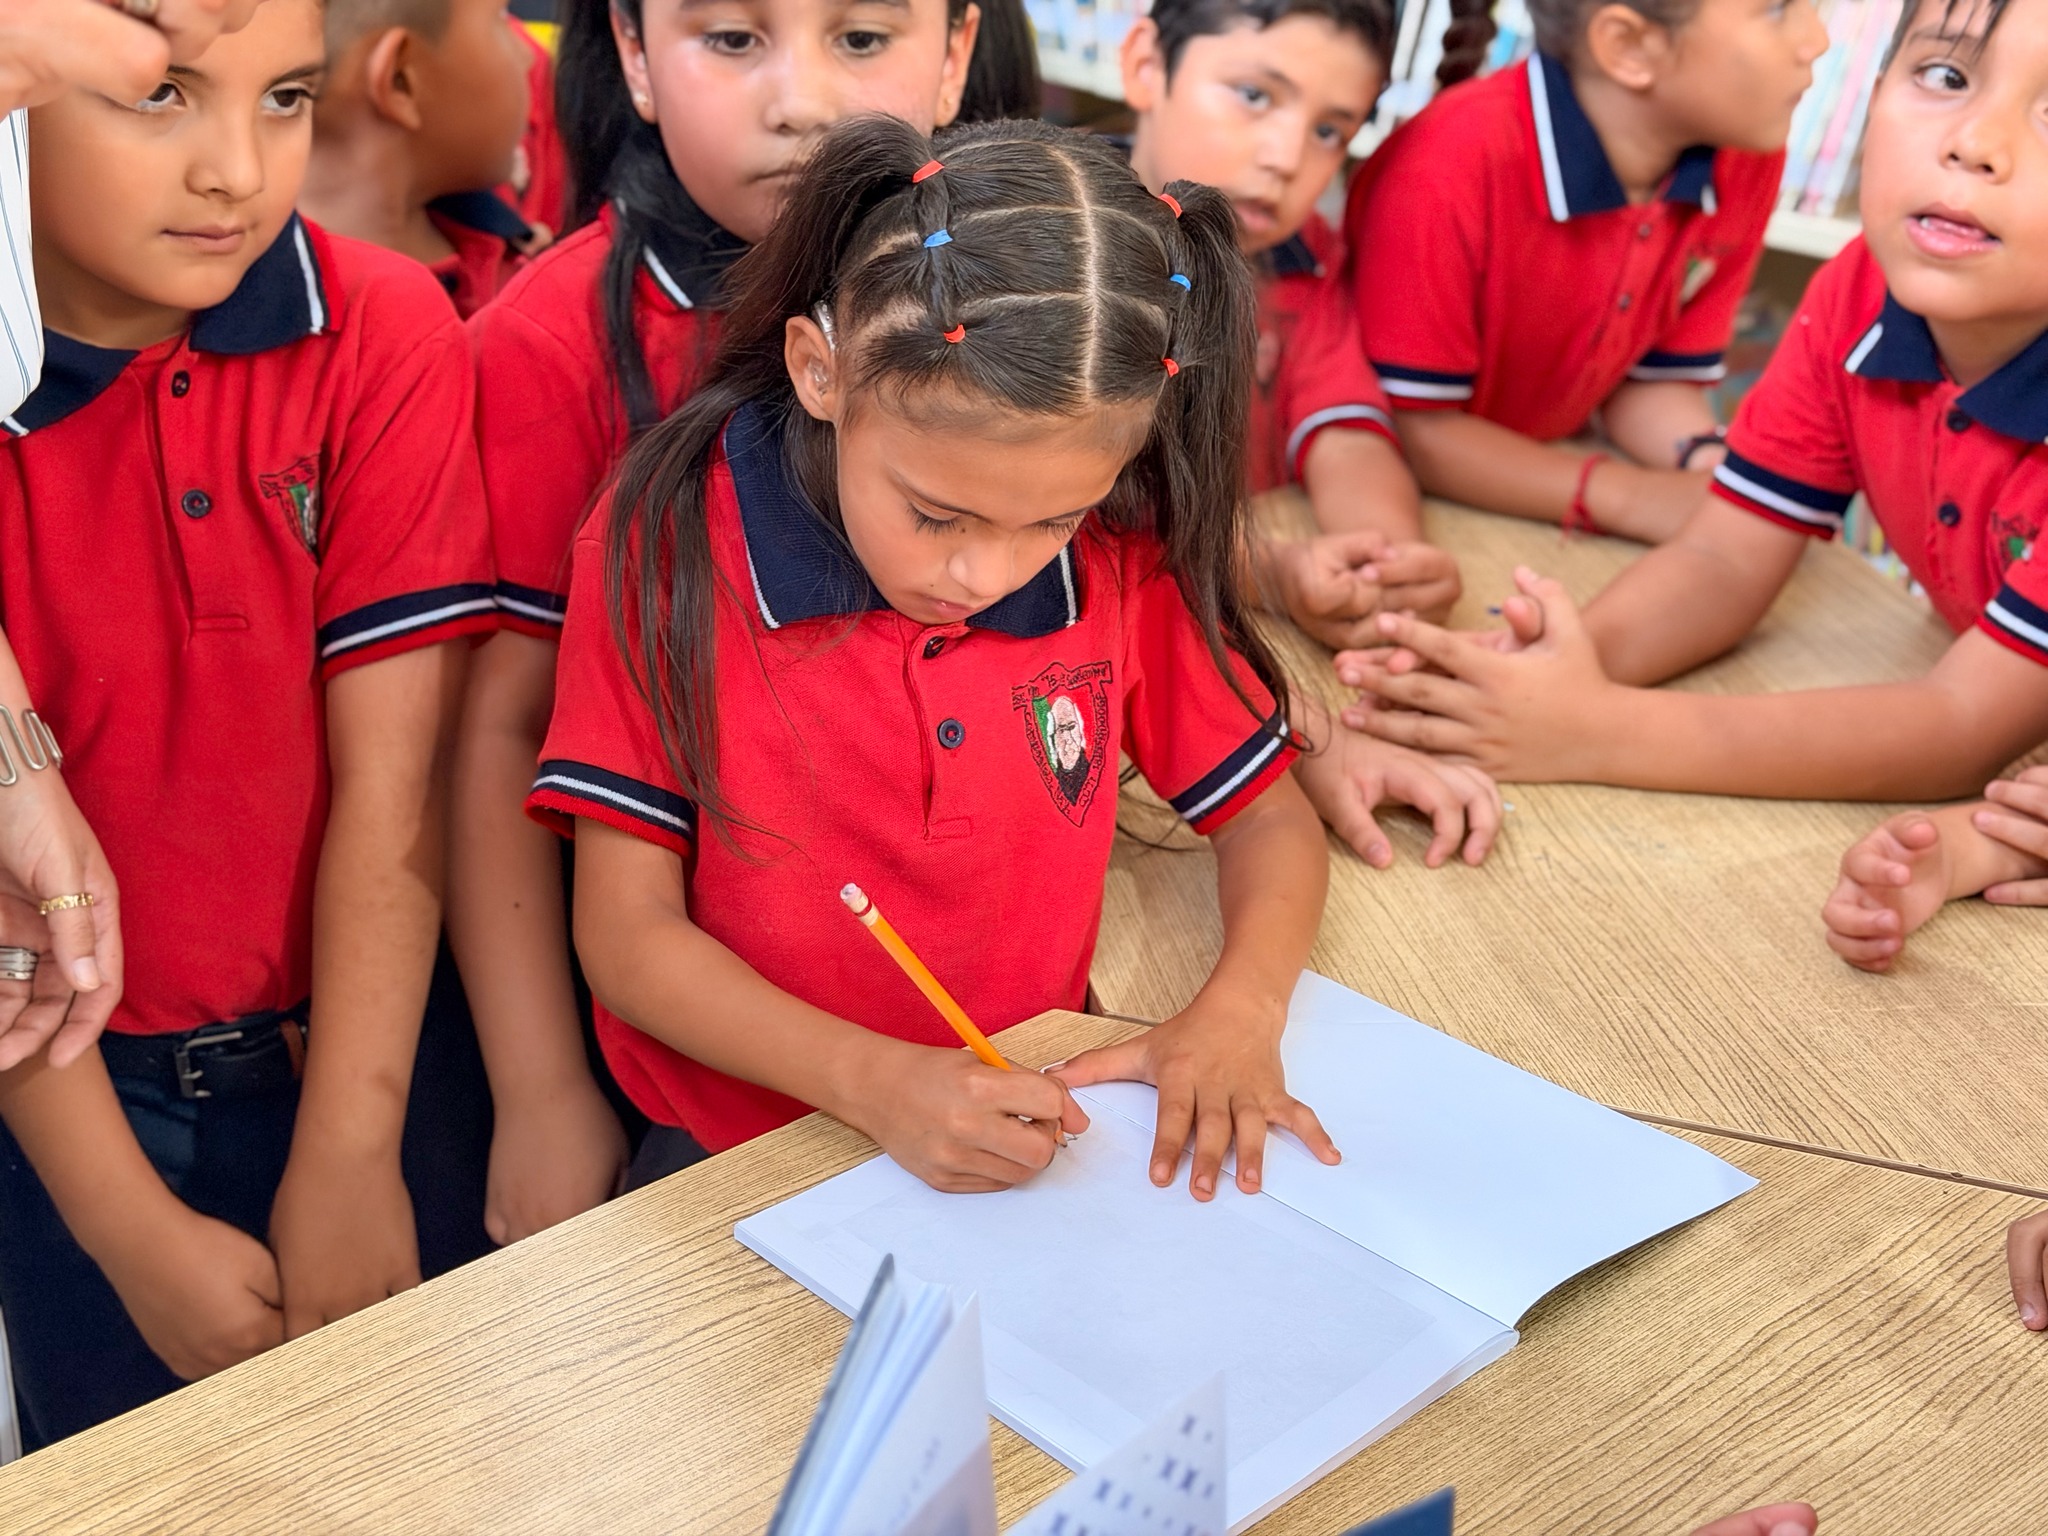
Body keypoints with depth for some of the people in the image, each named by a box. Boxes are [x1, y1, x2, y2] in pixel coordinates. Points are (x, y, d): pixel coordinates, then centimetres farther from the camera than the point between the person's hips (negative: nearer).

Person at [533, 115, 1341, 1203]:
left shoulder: (1121, 556, -3)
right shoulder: (670, 545, -11)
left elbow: (1269, 816, 7)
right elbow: (627, 932, -10)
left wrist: (1239, 1010, -13)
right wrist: (874, 1080, -24)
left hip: (1035, 1142, 3)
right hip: (736, 1151, -2)